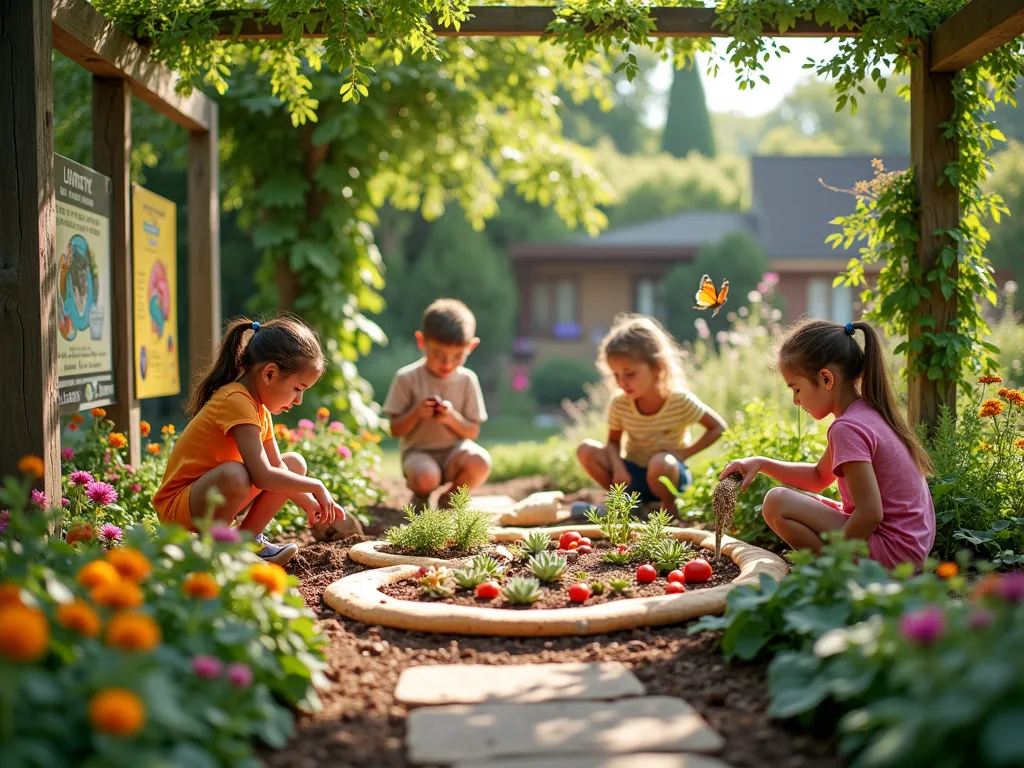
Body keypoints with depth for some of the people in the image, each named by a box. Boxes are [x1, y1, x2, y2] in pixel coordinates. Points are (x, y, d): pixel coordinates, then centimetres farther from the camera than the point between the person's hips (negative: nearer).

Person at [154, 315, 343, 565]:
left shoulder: (259, 405, 6)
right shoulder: (237, 401, -25)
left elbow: (276, 465, 11)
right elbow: (262, 476, -32)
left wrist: (309, 503, 1)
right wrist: (316, 486, -20)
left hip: (213, 499, 10)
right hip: (177, 506, -10)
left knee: (295, 464, 7)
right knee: (234, 473, -39)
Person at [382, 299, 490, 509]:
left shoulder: (467, 380, -1)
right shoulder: (407, 378, -7)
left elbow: (473, 432, 1)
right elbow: (395, 430, -4)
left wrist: (453, 417, -20)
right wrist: (416, 412, -23)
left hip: (453, 452, 3)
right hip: (418, 452, -2)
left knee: (480, 462, -31)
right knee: (425, 477, -37)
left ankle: (449, 499, 2)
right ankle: (421, 499, 5)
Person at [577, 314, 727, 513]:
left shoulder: (681, 401, -19)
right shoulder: (620, 404, -11)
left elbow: (719, 427, -9)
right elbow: (614, 442, -1)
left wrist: (685, 452, -18)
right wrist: (618, 468, -22)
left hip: (670, 476, -3)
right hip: (632, 473, 3)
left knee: (661, 462, -39)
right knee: (586, 450, -20)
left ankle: (668, 508, -8)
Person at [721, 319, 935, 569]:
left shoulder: (848, 428, -21)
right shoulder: (869, 412, 9)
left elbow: (870, 513, -26)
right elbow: (819, 477, 20)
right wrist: (762, 463, 9)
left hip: (891, 550, -10)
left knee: (777, 503, -12)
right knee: (809, 504, 23)